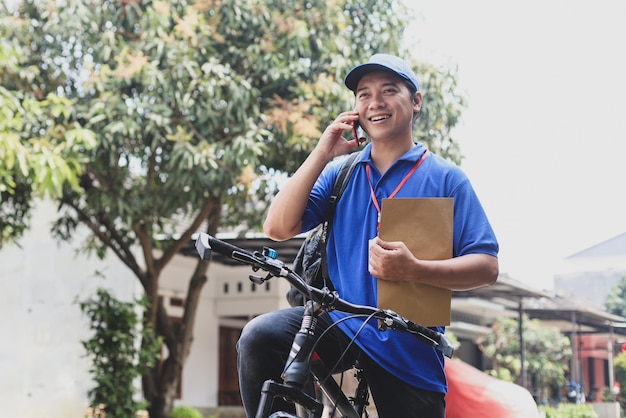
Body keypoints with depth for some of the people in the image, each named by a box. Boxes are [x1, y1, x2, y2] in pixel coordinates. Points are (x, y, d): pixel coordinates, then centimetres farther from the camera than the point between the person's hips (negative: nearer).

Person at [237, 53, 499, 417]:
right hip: (340, 324, 1)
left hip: (410, 352, -1)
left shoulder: (446, 178, 0)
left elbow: (487, 267, -6)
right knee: (259, 338, -25)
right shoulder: (340, 172, 8)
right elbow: (279, 227, -3)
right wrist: (322, 154, -8)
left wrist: (414, 270, -24)